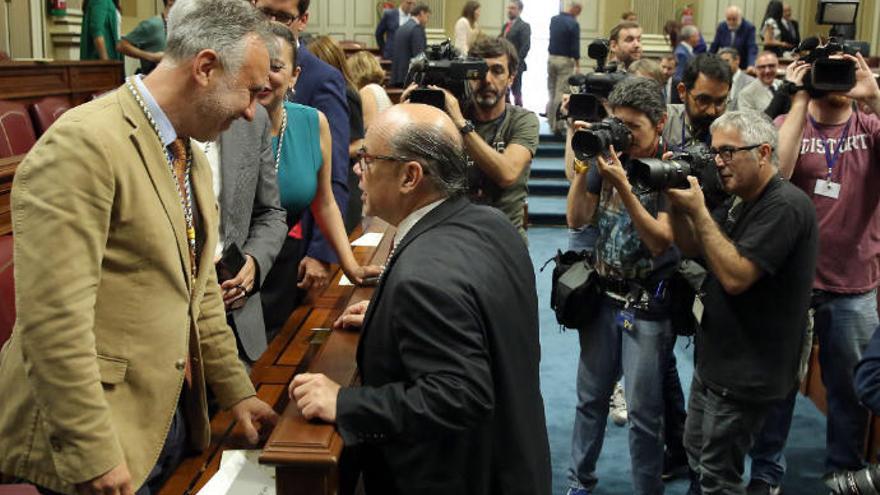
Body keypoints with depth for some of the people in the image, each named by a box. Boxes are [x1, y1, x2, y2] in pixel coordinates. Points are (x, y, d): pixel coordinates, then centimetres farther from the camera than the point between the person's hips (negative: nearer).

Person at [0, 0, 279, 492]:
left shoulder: (193, 158, 10)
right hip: (101, 436, -8)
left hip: (174, 417, 8)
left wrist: (235, 391, 15)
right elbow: (53, 319, -24)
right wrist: (94, 455, -21)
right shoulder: (84, 143, -20)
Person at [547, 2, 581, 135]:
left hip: (551, 58, 6)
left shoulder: (553, 19, 6)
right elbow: (575, 47, -13)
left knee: (551, 92, 12)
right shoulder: (573, 24, -14)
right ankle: (558, 125, -6)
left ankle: (551, 122, 18)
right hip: (565, 60, -6)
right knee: (561, 94, -5)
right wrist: (578, 65, -5)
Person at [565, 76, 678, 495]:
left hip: (647, 305, -5)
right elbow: (577, 219, 0)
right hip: (603, 295, 5)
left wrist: (623, 186, -26)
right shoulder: (609, 156, 3)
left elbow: (660, 240, -19)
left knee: (643, 411, 1)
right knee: (590, 398, 14)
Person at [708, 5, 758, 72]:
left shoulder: (749, 28, -9)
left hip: (743, 68, -3)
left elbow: (752, 49, -16)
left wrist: (751, 66, -31)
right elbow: (714, 46, 8)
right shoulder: (721, 27, 2)